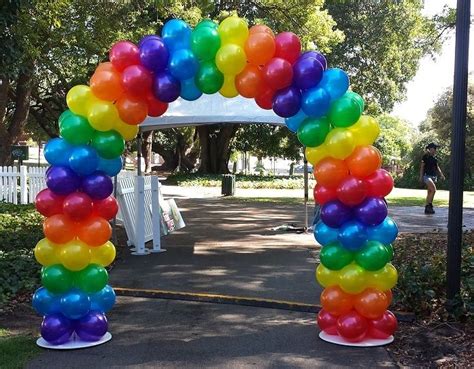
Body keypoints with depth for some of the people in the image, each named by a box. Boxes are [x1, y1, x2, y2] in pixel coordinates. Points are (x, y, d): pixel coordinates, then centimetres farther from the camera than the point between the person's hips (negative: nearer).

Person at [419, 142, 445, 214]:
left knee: (430, 192, 8)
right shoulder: (426, 156, -6)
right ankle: (429, 205, -13)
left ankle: (427, 208, 13)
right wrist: (421, 176, -10)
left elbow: (437, 167, 19)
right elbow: (422, 167, -5)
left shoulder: (435, 157, 11)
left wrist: (441, 174, 9)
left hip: (434, 176, 7)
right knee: (433, 189, -23)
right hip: (427, 175, -7)